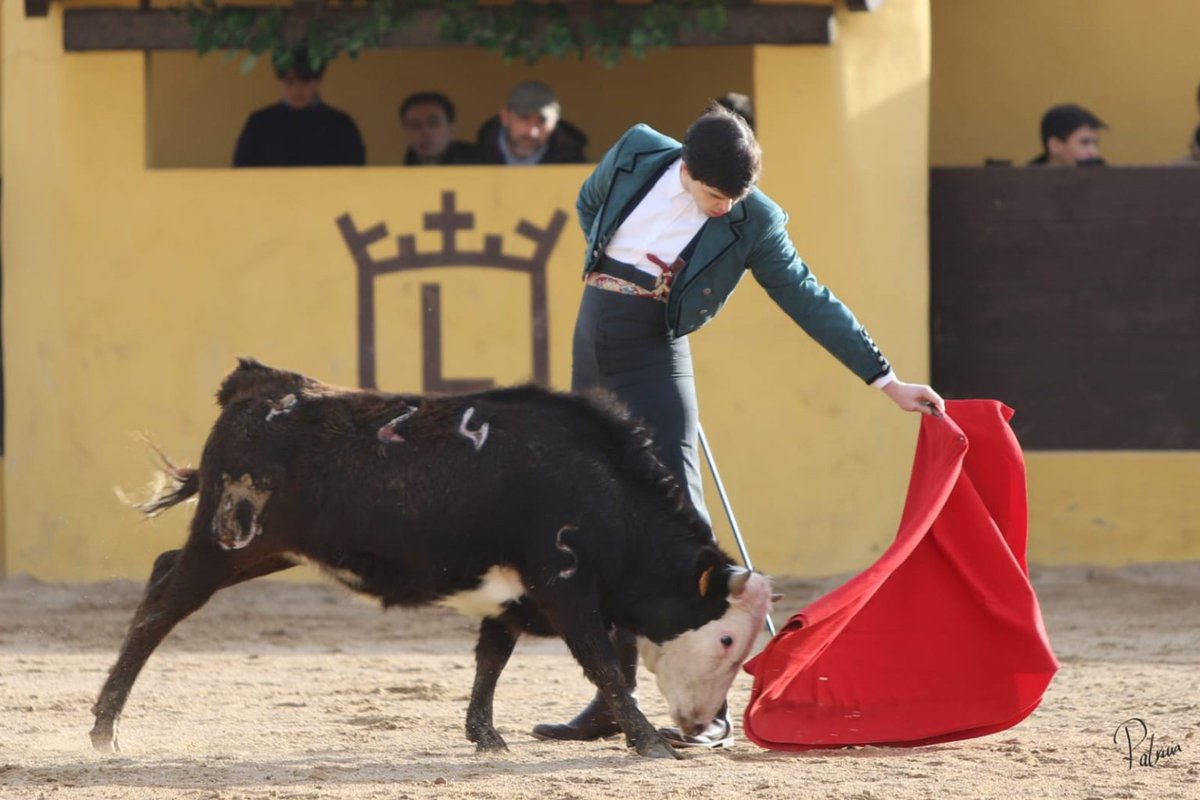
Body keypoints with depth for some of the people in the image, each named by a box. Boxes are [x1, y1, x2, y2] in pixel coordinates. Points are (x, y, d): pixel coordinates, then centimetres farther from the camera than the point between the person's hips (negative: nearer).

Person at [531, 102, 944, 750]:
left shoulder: (752, 222, -10)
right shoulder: (637, 155, -3)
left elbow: (811, 302, -4)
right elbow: (589, 204, 19)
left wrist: (887, 382, -4)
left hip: (654, 351, -4)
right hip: (591, 339, 4)